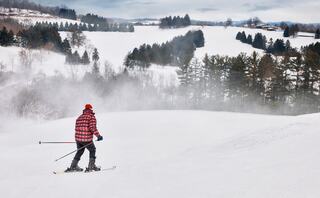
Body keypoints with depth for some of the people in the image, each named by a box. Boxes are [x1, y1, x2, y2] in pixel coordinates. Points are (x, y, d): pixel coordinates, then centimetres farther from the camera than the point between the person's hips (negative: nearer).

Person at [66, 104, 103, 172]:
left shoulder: (79, 117, 16)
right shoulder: (92, 117, -4)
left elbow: (77, 128, 18)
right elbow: (93, 128, -17)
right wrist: (98, 135, -11)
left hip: (78, 138, 6)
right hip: (87, 139, -6)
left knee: (79, 151, 23)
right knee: (92, 150, 15)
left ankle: (73, 167, 21)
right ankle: (91, 166, 11)